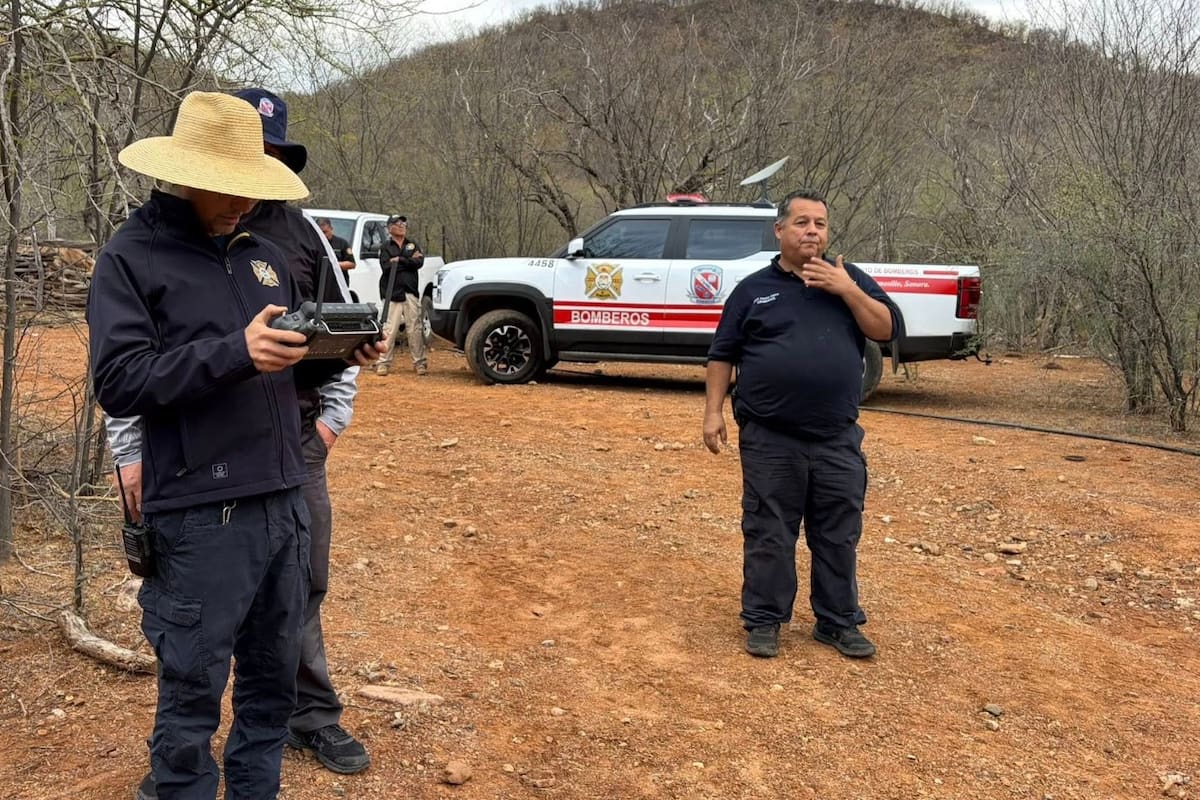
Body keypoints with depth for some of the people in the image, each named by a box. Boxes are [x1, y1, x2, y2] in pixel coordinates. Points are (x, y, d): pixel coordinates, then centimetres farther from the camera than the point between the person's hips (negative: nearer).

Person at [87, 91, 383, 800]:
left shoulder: (265, 255, 14)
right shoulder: (131, 258, -4)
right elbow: (119, 382, -15)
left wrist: (339, 354, -2)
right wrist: (235, 351, -24)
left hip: (286, 503, 6)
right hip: (200, 516, -6)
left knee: (274, 681, 17)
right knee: (192, 694, 4)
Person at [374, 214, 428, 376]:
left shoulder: (413, 245, 17)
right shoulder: (385, 247, 8)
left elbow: (419, 262, -2)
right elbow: (386, 267, -9)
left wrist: (399, 260, -7)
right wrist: (409, 261, -6)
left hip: (411, 293, 3)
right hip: (392, 293, -2)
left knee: (415, 329, 2)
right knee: (389, 330, -6)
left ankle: (419, 362, 8)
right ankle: (384, 362, 0)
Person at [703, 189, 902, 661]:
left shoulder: (849, 279, 9)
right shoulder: (754, 288, 5)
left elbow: (888, 329, -1)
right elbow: (722, 354, 7)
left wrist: (847, 290, -11)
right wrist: (714, 411, -1)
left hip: (838, 441, 2)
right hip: (769, 441, -1)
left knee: (838, 537, 9)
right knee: (768, 536, 5)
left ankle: (838, 622, 21)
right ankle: (764, 621, 17)